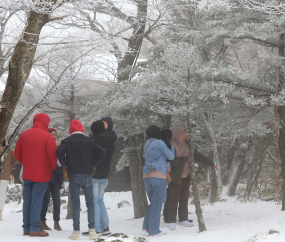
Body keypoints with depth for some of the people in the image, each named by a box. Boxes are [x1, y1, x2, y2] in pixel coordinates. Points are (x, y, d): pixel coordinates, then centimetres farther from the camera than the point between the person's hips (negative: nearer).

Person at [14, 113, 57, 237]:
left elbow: (17, 154, 11)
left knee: (27, 200, 11)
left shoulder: (24, 135, 6)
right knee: (37, 201, -4)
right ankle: (35, 229, -4)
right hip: (42, 174, -5)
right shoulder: (46, 136, -10)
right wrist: (53, 166, 4)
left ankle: (26, 228, 14)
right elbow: (52, 154, -13)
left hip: (27, 174, 5)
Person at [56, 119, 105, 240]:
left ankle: (76, 231, -1)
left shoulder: (67, 141, 0)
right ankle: (92, 230, 1)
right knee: (90, 203, 7)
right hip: (87, 175, 1)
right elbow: (101, 152, -4)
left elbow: (59, 151, -15)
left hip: (73, 176, -1)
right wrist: (93, 163, 5)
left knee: (75, 204, 2)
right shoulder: (89, 141, 5)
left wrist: (64, 163, 0)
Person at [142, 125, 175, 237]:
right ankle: (153, 230, -2)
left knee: (153, 203, 18)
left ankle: (146, 226, 9)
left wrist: (167, 166, 21)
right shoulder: (159, 143, -7)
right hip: (159, 177, -7)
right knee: (157, 204, -2)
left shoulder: (147, 145, 17)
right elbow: (171, 156, -1)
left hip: (147, 176, 7)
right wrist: (172, 147, 15)